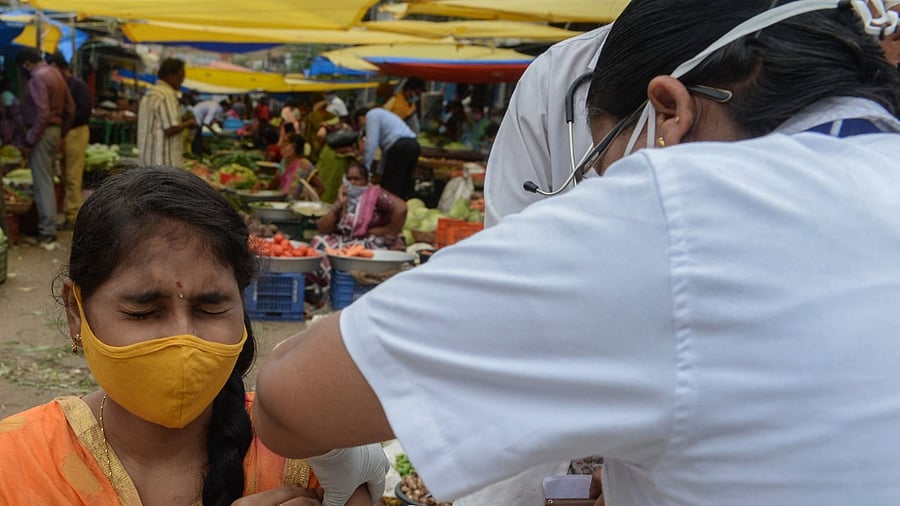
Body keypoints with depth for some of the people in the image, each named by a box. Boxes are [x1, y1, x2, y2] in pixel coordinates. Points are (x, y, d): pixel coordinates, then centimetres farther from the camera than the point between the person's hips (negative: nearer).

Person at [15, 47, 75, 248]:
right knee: (47, 182, 14)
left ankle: (47, 234, -6)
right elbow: (70, 107, 15)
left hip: (42, 133, -9)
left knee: (42, 184, -7)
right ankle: (48, 228, 19)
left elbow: (42, 113, -23)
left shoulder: (38, 77, -15)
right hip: (54, 130, 9)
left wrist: (29, 142, -19)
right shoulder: (55, 73, 13)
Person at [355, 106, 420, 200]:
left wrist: (364, 169, -2)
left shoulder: (371, 114, 7)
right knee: (404, 185, 11)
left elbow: (371, 143, -5)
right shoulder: (380, 114, 34)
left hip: (400, 147, -9)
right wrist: (379, 171, 38)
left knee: (390, 186, -3)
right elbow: (386, 146, 36)